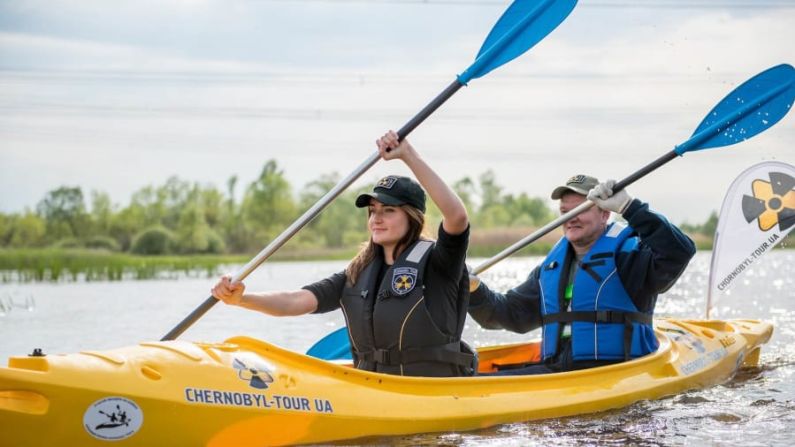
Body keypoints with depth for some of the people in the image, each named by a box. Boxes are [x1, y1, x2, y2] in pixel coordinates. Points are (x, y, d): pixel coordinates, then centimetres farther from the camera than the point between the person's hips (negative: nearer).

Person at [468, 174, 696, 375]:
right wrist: (475, 292, 6)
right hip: (554, 369, 7)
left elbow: (679, 251, -19)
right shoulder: (552, 265, 21)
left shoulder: (625, 254, -1)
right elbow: (513, 314, 24)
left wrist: (628, 207, -21)